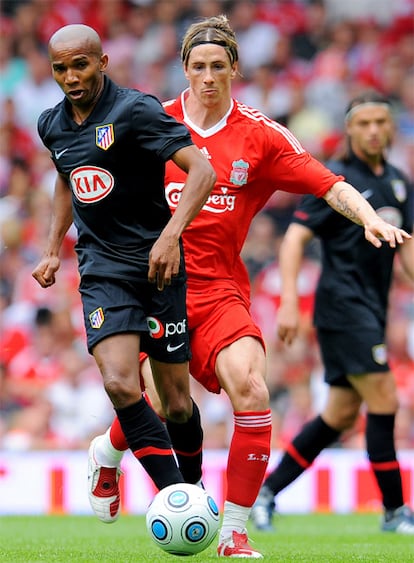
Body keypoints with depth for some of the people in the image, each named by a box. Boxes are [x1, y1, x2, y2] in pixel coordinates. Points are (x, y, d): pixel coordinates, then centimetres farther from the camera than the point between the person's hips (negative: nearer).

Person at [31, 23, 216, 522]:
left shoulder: (135, 110, -12)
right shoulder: (52, 125, 8)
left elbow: (202, 171, -18)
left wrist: (170, 235, -30)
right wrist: (53, 250, 22)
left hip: (157, 266, -4)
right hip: (102, 271, 4)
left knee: (177, 404, 2)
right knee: (120, 385, -21)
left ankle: (195, 481, 33)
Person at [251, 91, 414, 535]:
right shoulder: (335, 179, -8)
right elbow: (295, 237, -11)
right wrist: (289, 302, -19)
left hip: (371, 311, 8)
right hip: (343, 305, -8)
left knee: (341, 415, 9)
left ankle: (267, 490, 18)